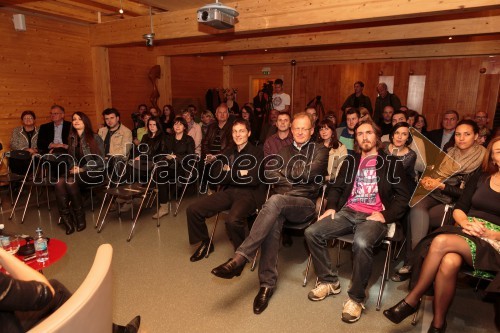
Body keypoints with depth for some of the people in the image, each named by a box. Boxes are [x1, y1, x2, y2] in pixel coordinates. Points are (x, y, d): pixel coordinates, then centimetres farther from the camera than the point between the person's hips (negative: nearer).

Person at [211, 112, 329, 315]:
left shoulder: (320, 151, 10)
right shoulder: (285, 151, 24)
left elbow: (309, 174, -8)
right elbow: (269, 173, 10)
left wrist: (286, 175, 3)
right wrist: (296, 177, -2)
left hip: (305, 203, -3)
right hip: (280, 204, 4)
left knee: (275, 200, -37)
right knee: (273, 224, -33)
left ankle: (240, 258, -40)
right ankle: (267, 284, -26)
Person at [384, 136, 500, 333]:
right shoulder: (481, 178, 15)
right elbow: (458, 209, 13)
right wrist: (465, 223, -8)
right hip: (465, 234, 3)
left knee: (441, 241, -34)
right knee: (449, 263, -34)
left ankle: (412, 300, -19)